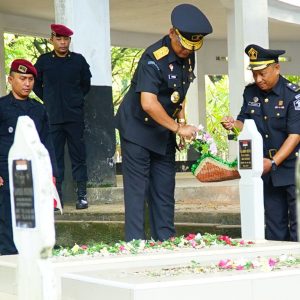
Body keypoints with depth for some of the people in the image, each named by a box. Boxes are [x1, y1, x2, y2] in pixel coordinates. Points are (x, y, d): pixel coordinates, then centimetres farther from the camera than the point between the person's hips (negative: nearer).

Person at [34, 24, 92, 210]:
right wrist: (48, 100, 9)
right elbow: (36, 84, 15)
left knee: (78, 155, 1)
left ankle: (82, 195, 5)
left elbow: (86, 84, 16)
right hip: (53, 117, 1)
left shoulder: (78, 60, 3)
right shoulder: (44, 61, 3)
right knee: (55, 156, 2)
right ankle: (56, 196, 6)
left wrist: (76, 100, 12)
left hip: (75, 117, 0)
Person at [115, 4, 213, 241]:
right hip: (138, 129, -8)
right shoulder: (154, 58, -24)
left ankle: (166, 242, 11)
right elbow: (148, 104, -32)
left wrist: (182, 120, 5)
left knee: (164, 191, 8)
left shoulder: (188, 57, 2)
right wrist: (178, 128, -26)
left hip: (164, 132, 8)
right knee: (137, 190, -6)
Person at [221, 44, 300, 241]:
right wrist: (234, 125, -10)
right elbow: (245, 123, 14)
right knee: (274, 224, 9)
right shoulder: (251, 93, 6)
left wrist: (273, 162, -23)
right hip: (265, 169, 5)